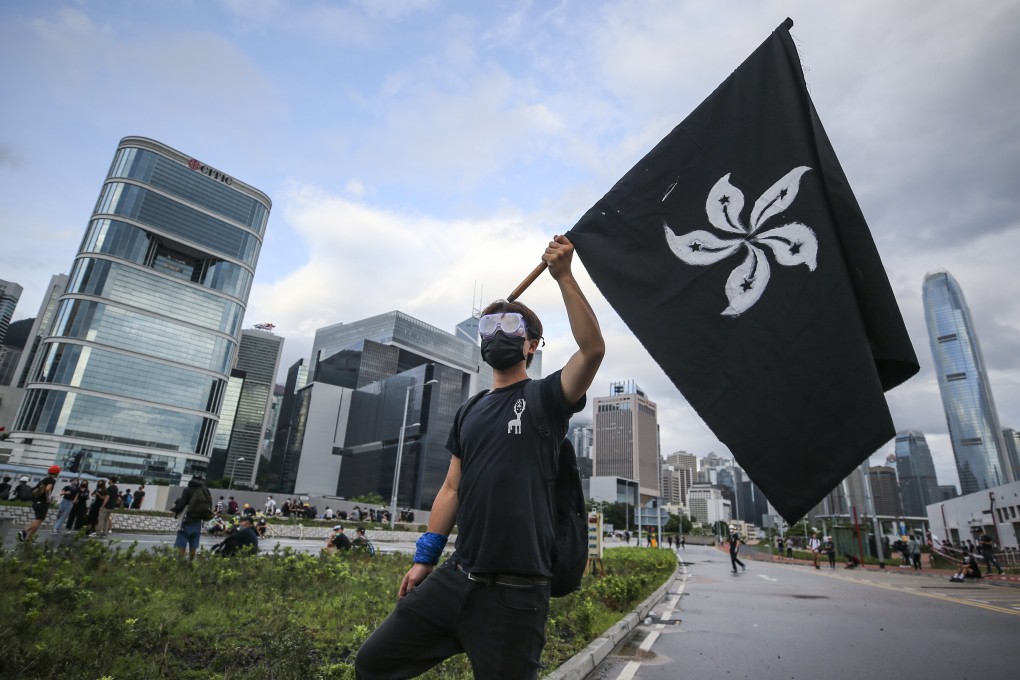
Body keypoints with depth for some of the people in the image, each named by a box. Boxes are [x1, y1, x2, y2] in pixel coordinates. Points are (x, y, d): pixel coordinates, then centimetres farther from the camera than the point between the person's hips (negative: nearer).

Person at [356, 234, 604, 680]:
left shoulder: (545, 398, -3)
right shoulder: (469, 413, 13)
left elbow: (593, 349, -21)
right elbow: (452, 488, 15)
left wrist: (563, 276, -23)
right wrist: (425, 557, 12)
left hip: (515, 593, -5)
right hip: (456, 578, 6)